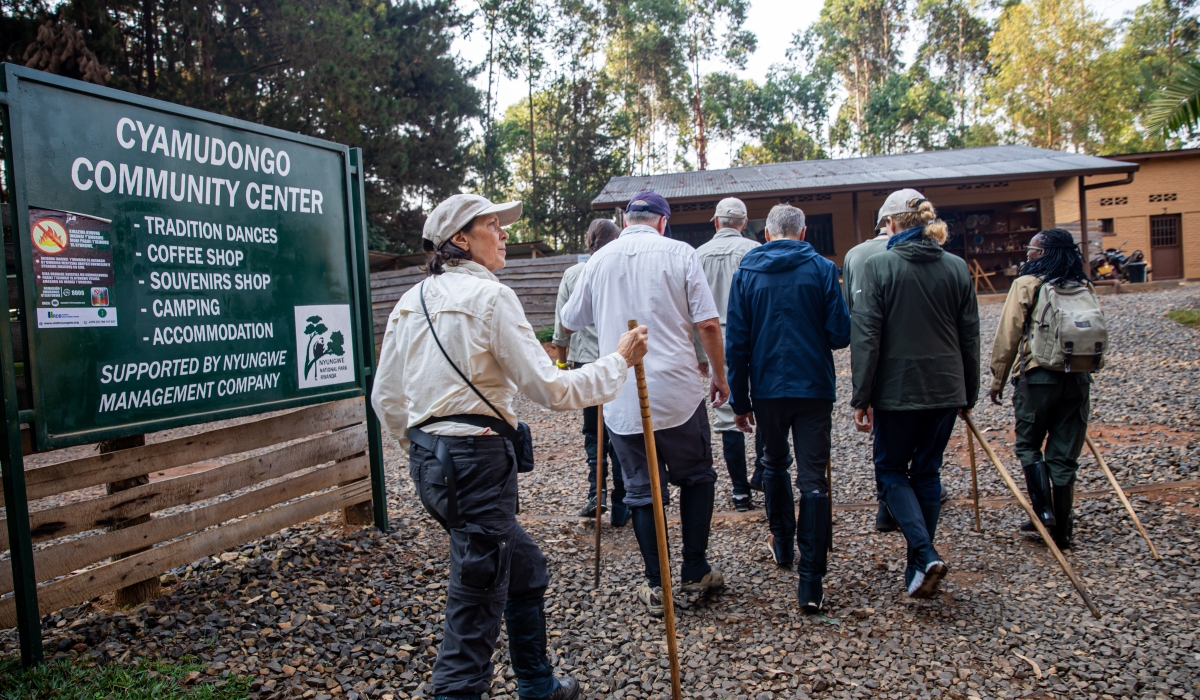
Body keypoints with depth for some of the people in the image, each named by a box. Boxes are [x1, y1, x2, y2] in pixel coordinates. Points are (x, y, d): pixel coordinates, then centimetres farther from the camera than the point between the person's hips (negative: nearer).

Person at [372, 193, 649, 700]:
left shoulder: (411, 302, 12)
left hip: (429, 459, 9)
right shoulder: (489, 296, -12)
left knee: (525, 568, 25)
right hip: (477, 460, -9)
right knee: (476, 606, -1)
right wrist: (618, 361, -1)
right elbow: (552, 390, -14)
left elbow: (386, 400, 14)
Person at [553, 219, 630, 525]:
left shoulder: (573, 274, 1)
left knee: (592, 432, 17)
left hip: (584, 362, 2)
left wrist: (562, 361, 16)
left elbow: (562, 323, 5)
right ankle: (619, 506, 12)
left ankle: (595, 495, 7)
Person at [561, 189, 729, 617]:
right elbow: (708, 324, -6)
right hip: (677, 392, -2)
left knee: (642, 489, 11)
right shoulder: (679, 253, -1)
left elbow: (570, 321, 19)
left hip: (620, 398, 2)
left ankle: (656, 587, 15)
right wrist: (720, 375, 7)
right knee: (696, 477, 17)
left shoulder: (599, 260, 7)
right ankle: (695, 573, 21)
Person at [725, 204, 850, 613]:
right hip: (815, 388, -2)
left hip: (768, 388, 2)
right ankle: (810, 583, -6)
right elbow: (840, 334, -7)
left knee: (775, 464, 24)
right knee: (813, 480, -1)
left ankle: (783, 545, 39)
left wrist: (740, 400, 6)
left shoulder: (746, 273, 1)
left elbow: (736, 342, 0)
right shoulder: (821, 269, -3)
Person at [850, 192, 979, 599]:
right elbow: (969, 336, 9)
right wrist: (969, 394, 17)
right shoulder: (957, 268, 4)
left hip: (897, 388, -4)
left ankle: (925, 554, -7)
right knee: (927, 472, 14)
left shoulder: (879, 267, -9)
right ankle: (918, 567, 20)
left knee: (891, 470, 11)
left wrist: (862, 398, -8)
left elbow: (865, 336, -13)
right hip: (946, 388, 4)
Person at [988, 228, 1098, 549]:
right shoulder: (1085, 288, 7)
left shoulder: (1026, 285, -6)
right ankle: (1062, 530, 13)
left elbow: (1007, 336, -8)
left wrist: (997, 380, 0)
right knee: (1065, 455, 9)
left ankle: (1043, 509, 1)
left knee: (1028, 445, 14)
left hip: (1039, 377, -4)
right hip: (1079, 379, 4)